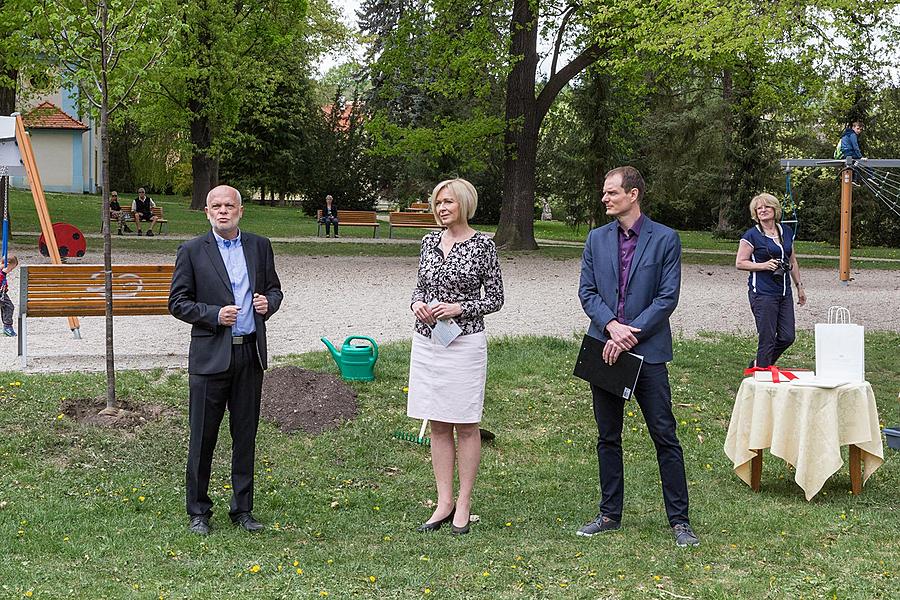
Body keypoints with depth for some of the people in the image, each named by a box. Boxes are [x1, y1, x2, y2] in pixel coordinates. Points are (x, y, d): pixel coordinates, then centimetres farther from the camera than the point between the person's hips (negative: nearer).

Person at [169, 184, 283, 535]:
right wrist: (215, 315, -15)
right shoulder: (192, 251, -1)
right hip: (211, 356, -3)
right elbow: (177, 303, -1)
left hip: (250, 353, 3)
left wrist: (269, 302, -5)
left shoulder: (260, 246, 9)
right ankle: (198, 512, 14)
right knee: (203, 437, 2)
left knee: (245, 436, 9)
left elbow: (274, 288, 18)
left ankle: (242, 509, 20)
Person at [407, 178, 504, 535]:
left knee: (465, 425, 3)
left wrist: (459, 308, -16)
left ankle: (463, 504, 12)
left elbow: (495, 298, -3)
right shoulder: (429, 242, 8)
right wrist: (417, 303, -5)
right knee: (438, 425, 9)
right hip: (426, 342, 5)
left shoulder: (482, 245, -6)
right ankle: (444, 503, 17)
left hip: (464, 342, -5)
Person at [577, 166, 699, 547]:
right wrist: (611, 325, -13)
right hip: (605, 349, 4)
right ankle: (610, 515, 22)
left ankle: (679, 520, 6)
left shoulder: (665, 239, -3)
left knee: (664, 436, -2)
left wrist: (629, 333, -15)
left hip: (647, 351, -4)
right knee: (608, 437, 11)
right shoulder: (597, 239, 8)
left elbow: (668, 297, -8)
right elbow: (587, 292, 5)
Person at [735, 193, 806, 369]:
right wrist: (764, 265, -17)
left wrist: (799, 286, 19)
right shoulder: (752, 235, -6)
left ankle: (758, 364, 25)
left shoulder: (786, 232, 12)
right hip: (763, 293, -6)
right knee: (768, 339, -5)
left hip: (784, 292, 6)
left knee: (787, 337, 5)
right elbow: (740, 263, -6)